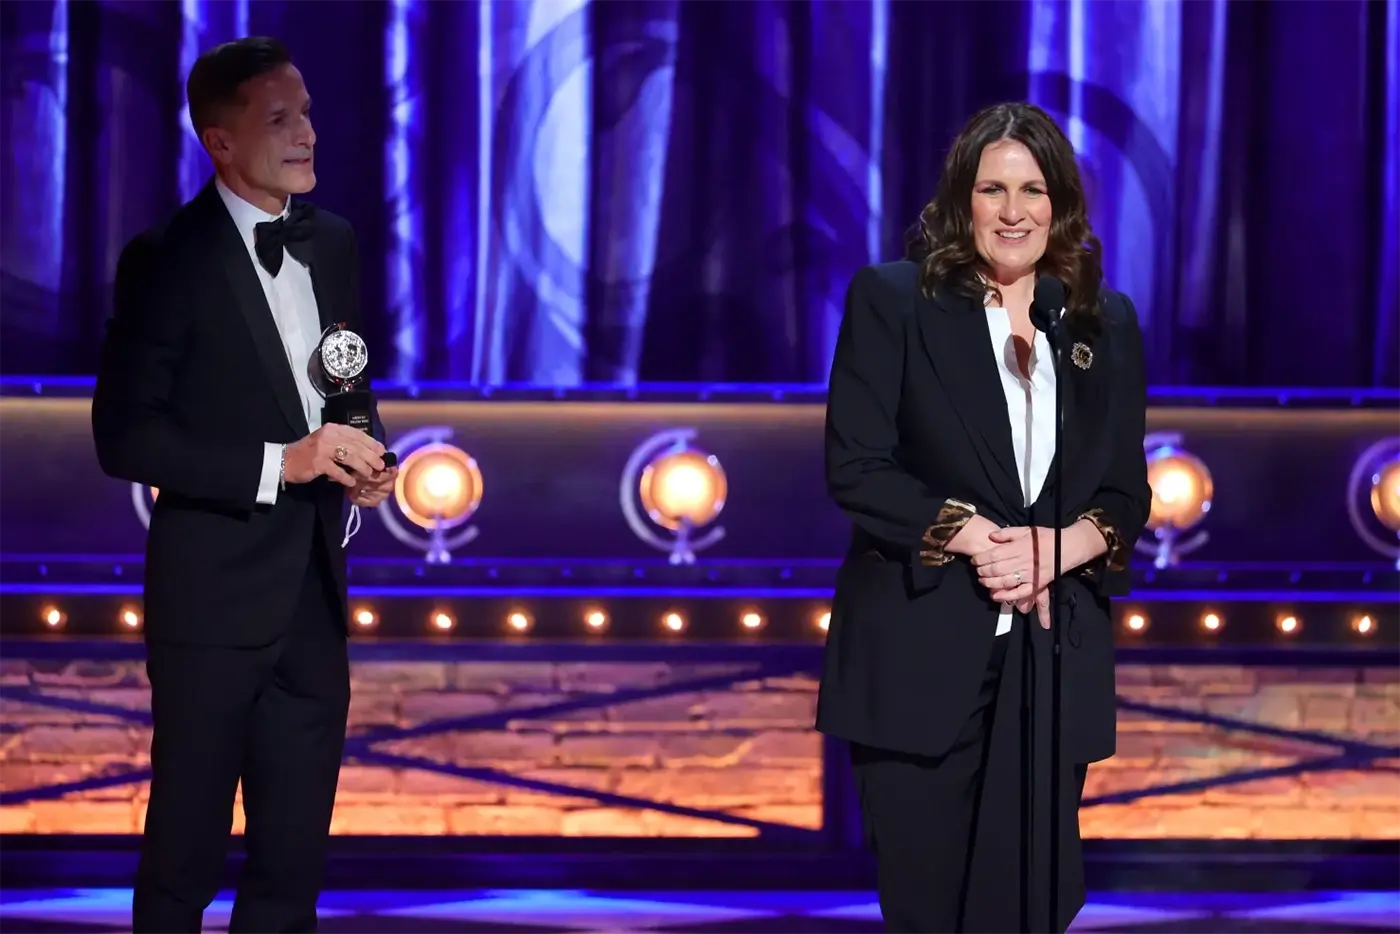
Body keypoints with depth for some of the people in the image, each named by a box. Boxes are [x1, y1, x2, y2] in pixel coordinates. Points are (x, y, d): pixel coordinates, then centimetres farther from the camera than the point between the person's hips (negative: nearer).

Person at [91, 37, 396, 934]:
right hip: (214, 600, -6)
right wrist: (281, 463, -20)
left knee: (296, 858, 11)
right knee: (187, 853, 3)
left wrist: (361, 457, -1)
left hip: (314, 595, 6)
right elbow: (124, 436, -14)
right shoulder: (167, 261, -11)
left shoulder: (333, 243, 8)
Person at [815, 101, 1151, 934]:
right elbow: (856, 468, -6)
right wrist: (975, 538, -16)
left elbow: (1128, 492, 10)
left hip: (1052, 654, 3)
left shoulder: (1108, 323, 11)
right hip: (921, 652, -2)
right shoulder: (892, 299, 1)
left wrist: (1060, 547, -12)